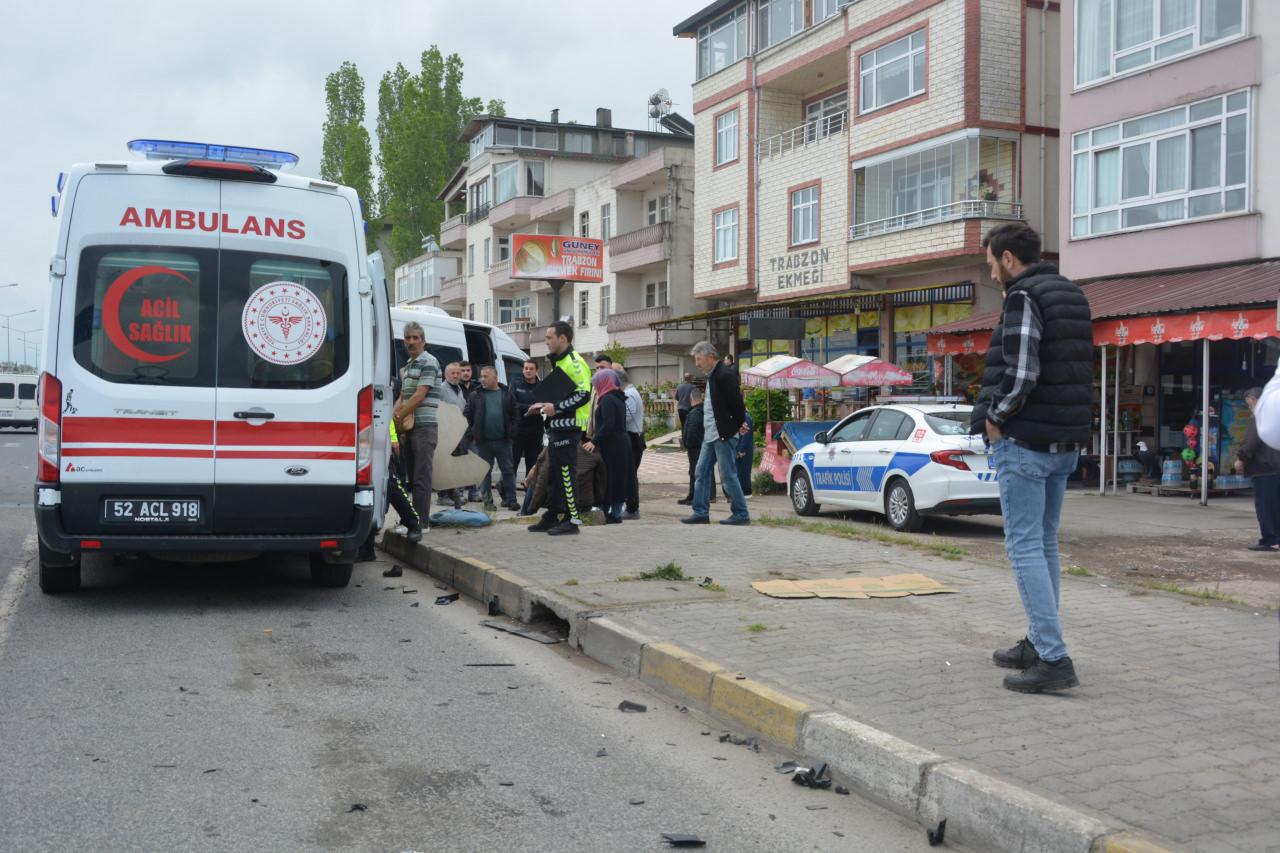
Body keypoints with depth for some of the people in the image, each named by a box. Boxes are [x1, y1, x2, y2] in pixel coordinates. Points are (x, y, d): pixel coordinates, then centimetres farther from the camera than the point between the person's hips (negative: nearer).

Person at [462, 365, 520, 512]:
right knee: (485, 472, 6)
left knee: (508, 470, 1)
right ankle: (487, 501, 13)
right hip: (483, 442, 0)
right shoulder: (476, 396, 5)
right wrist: (471, 436, -3)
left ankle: (510, 499, 6)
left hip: (503, 441, 0)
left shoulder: (507, 395, 6)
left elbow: (514, 417, 5)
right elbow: (467, 416, 5)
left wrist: (511, 434, -4)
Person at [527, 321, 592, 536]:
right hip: (557, 427, 10)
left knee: (566, 474, -7)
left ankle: (572, 519, 0)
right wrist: (545, 405, 14)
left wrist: (556, 407, -21)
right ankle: (552, 517, 21)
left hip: (568, 428, -10)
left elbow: (584, 395, -22)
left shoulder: (574, 362, -14)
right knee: (554, 475, 14)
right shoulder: (558, 363, 19)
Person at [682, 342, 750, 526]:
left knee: (728, 475, -4)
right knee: (701, 474, 9)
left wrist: (739, 425, -8)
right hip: (711, 435, 10)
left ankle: (741, 514, 4)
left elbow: (736, 402, -18)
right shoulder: (711, 376, 15)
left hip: (724, 435, -10)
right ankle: (701, 513, 14)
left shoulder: (725, 375, -16)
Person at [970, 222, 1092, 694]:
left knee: (1025, 547, -6)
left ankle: (1053, 659, -8)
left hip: (1025, 442, -9)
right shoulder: (1073, 296, 16)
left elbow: (1020, 375, -24)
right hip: (1066, 442, 9)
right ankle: (1039, 645, 25)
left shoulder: (1023, 298, -14)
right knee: (1045, 545, 16)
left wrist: (994, 419, -10)